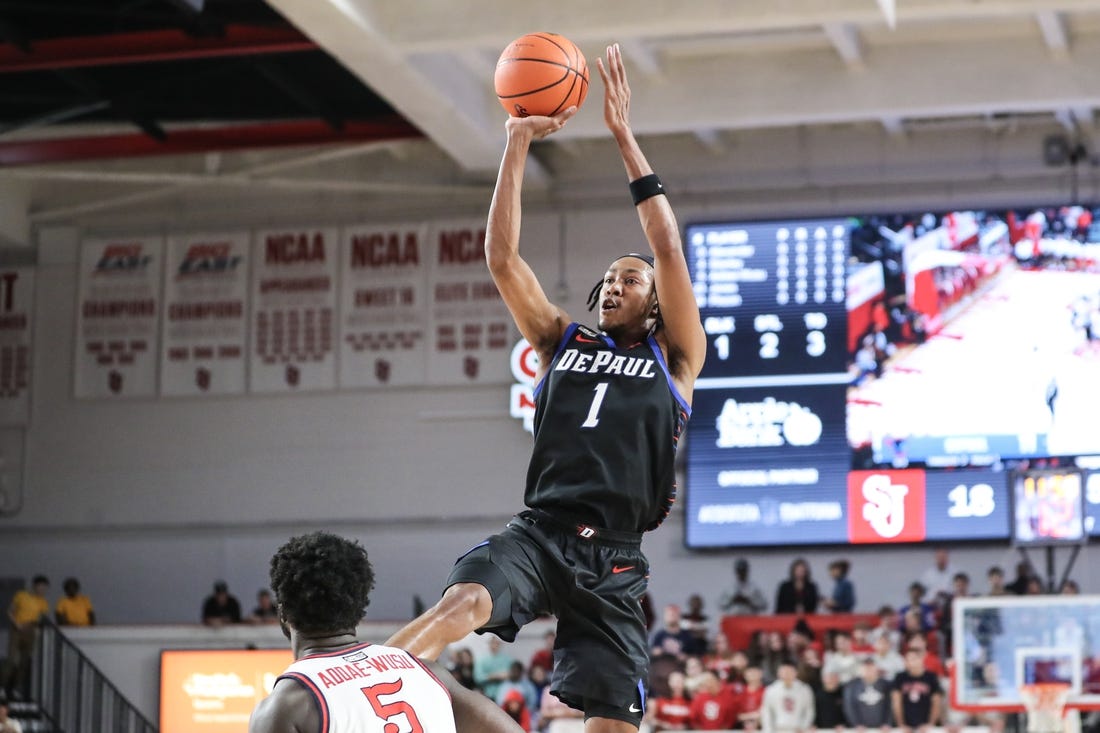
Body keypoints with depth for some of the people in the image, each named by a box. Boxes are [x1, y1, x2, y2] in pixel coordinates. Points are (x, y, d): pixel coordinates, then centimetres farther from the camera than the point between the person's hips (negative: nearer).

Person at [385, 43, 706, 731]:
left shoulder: (674, 358, 11)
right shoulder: (563, 340, 18)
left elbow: (669, 248, 0)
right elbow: (502, 255, 10)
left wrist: (625, 136, -1)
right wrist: (519, 140, 4)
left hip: (614, 557, 0)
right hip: (538, 531, 0)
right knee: (464, 601, -31)